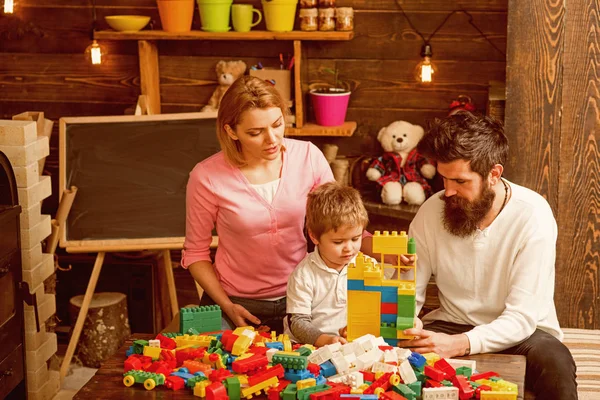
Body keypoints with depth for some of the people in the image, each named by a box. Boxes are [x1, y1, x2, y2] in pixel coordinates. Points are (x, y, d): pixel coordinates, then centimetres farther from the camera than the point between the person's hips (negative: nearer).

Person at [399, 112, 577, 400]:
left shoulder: (532, 215, -19)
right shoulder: (432, 211, -9)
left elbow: (522, 316, -23)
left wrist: (459, 344, -39)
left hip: (519, 332, -2)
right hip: (451, 324, 2)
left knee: (555, 365, -35)